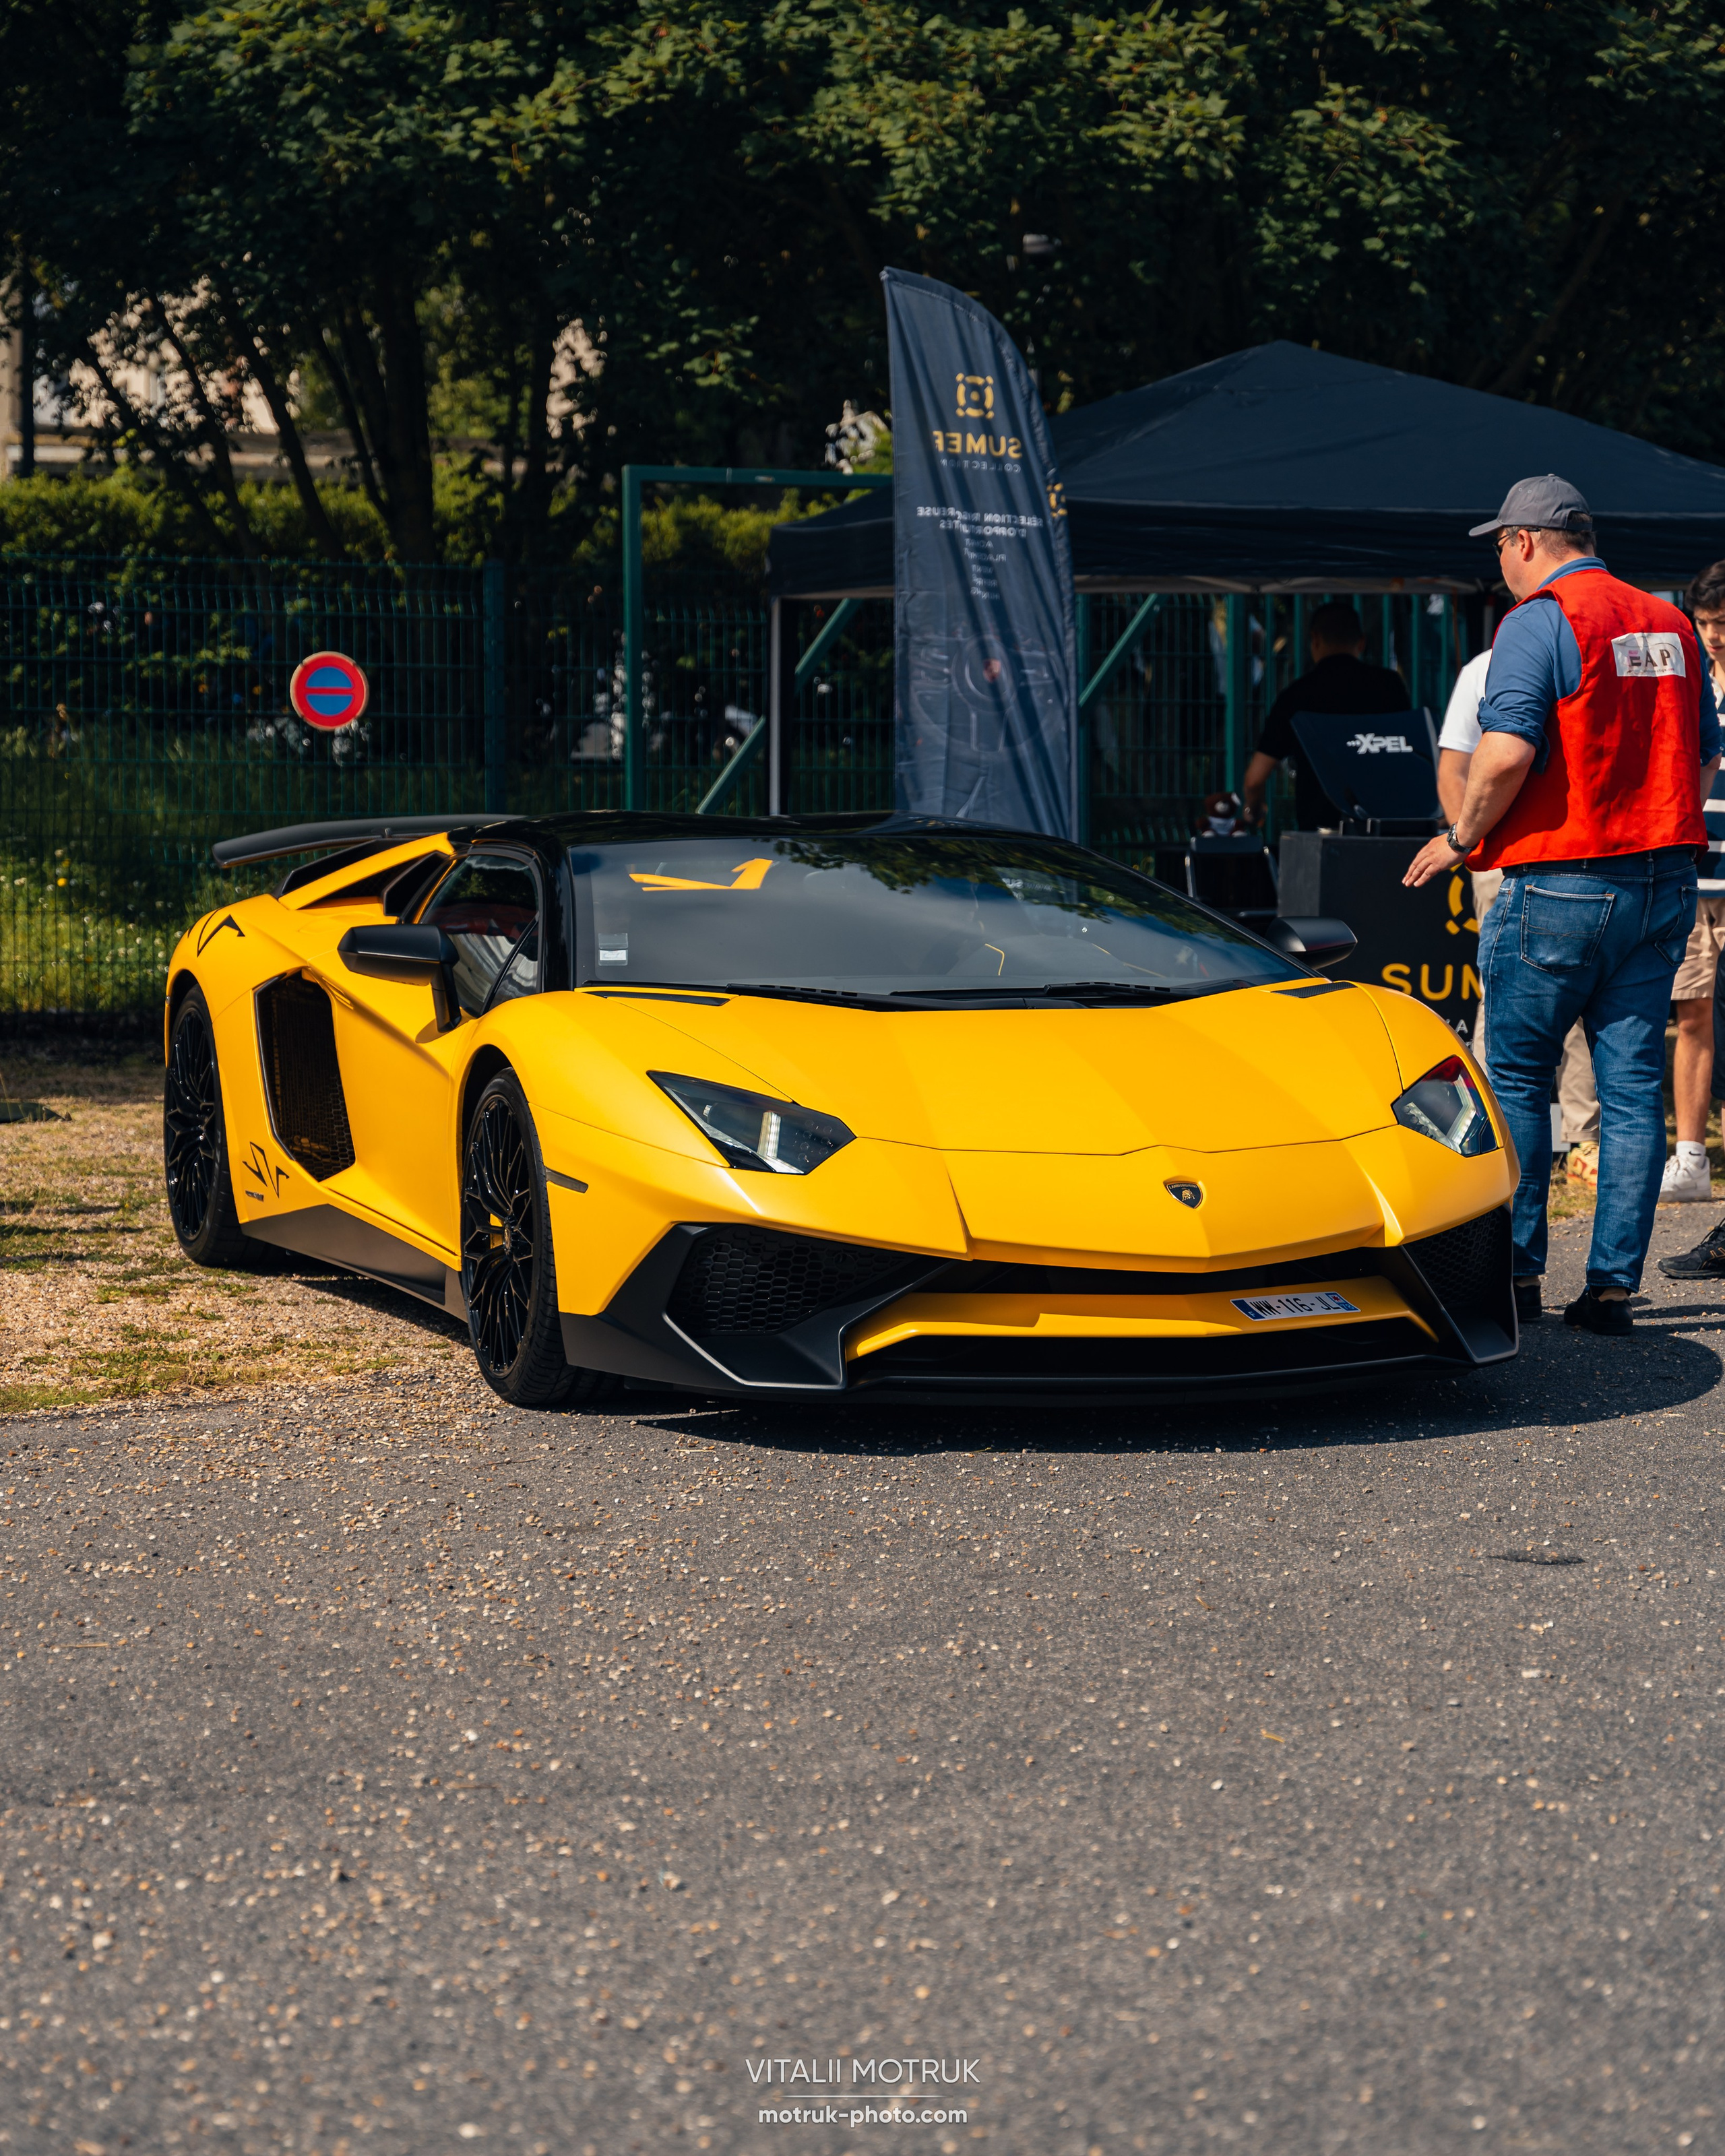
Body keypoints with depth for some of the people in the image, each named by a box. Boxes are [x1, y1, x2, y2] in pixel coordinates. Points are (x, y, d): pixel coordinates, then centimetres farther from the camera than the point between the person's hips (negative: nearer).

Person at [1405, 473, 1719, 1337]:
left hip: (1560, 883, -6)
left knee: (1517, 1078, 6)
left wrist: (1461, 839, -6)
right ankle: (1613, 1284, 4)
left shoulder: (1540, 620, -9)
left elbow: (1508, 751, -20)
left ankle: (1516, 1270, 7)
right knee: (1634, 1086, 5)